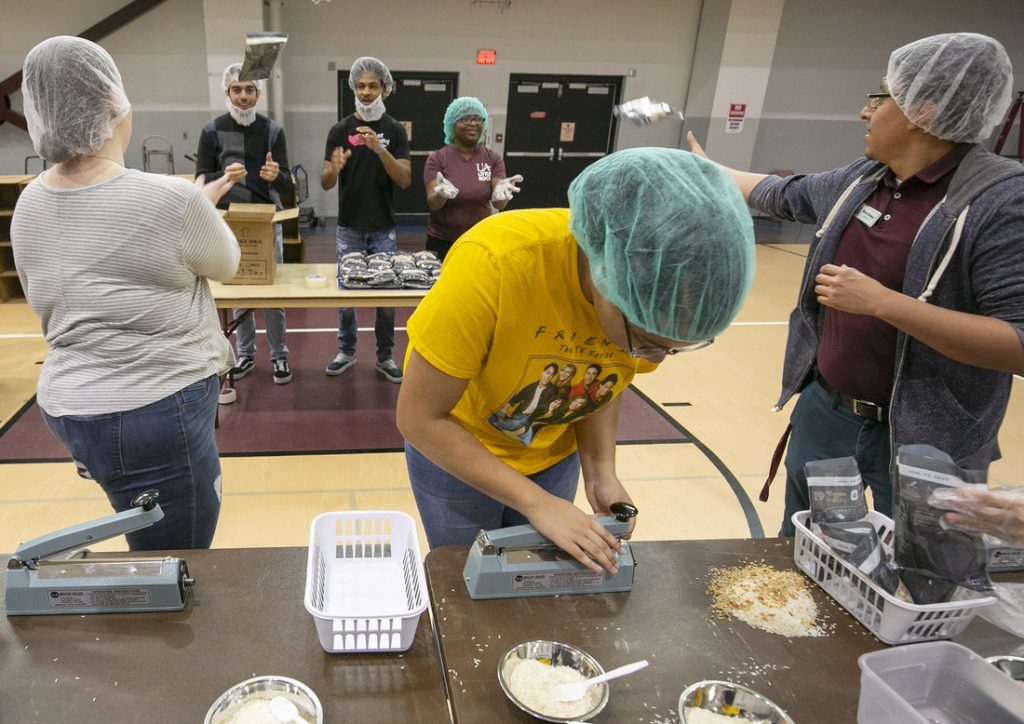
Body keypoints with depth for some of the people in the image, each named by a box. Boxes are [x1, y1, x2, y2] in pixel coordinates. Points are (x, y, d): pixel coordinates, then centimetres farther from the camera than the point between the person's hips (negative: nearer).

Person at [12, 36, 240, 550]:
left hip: (67, 404, 8)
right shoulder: (167, 200, -21)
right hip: (156, 413, -8)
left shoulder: (30, 204, 2)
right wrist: (200, 209, 18)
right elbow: (226, 265, -1)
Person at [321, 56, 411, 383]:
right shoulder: (340, 129, 1)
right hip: (349, 227, 0)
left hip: (383, 229, 0)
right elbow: (325, 184, -2)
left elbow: (405, 180, -9)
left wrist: (380, 149, -24)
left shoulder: (395, 130, 1)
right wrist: (334, 168, -26)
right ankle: (346, 351, 24)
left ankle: (385, 356, 18)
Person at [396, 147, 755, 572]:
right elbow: (418, 417, -28)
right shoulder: (495, 263, -37)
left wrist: (601, 470, -17)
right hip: (452, 446, -3)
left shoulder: (656, 308, -22)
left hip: (553, 454, 4)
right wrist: (537, 502, -30)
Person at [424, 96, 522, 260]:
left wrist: (500, 192, -32)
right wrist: (441, 193, -37)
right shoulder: (436, 158, -6)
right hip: (442, 242, -2)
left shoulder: (493, 159, 0)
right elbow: (432, 204, -15)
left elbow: (499, 204, -9)